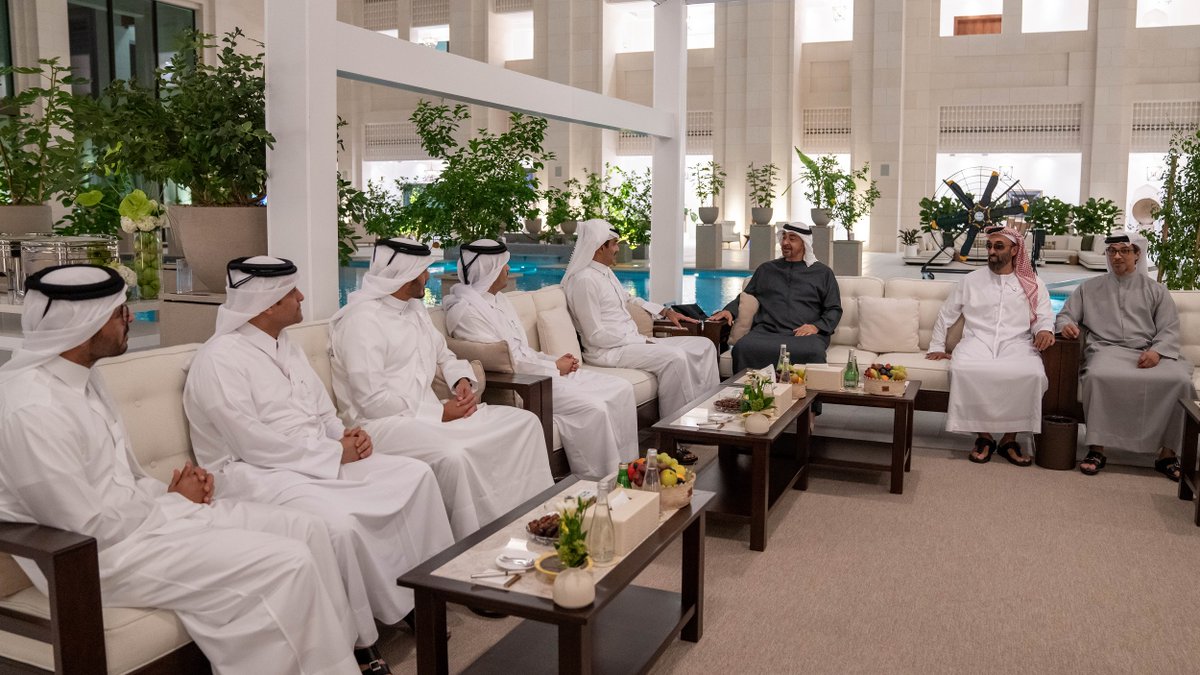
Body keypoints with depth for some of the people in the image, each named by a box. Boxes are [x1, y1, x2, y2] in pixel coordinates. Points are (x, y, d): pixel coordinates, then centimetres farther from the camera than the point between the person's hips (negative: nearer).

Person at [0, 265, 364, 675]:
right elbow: (92, 532, -23)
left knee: (307, 531, -2)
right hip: (105, 556, -9)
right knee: (287, 564, -20)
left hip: (139, 513, 9)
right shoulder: (33, 409, -23)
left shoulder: (78, 375, 7)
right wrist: (174, 501, -8)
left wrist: (170, 491, -1)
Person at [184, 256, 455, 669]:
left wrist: (347, 436, -4)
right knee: (339, 522, -35)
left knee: (415, 475, -5)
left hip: (323, 460, 9)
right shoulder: (219, 359, -14)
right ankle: (400, 607, -13)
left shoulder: (287, 348, 13)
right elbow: (255, 445, -20)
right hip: (257, 474, -8)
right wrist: (335, 452, -15)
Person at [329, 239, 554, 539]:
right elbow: (372, 400, -19)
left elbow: (443, 355, 27)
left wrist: (463, 380, 3)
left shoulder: (415, 308, 15)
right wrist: (440, 412, -16)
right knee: (453, 456, -38)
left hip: (429, 412, 9)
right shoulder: (362, 319, -13)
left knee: (525, 423, -2)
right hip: (385, 422, -9)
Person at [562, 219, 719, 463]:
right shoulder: (584, 280, -15)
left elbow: (629, 299, 33)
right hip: (608, 351, -10)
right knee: (675, 357, -31)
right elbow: (596, 335, -18)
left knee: (704, 346, 3)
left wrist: (665, 311, 21)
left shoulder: (606, 272, 15)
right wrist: (643, 340, -15)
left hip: (632, 342, 10)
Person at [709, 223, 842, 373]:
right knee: (741, 348, -33)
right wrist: (729, 310, 8)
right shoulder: (766, 269, 27)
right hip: (767, 331, 2)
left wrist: (816, 326, -5)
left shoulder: (823, 272, 19)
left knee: (814, 354, -39)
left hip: (804, 334, -2)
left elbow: (834, 309, 15)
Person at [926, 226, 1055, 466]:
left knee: (1033, 374, -34)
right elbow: (946, 314, 20)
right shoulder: (971, 280, 16)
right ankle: (983, 436, -19)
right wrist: (937, 346, 13)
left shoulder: (1033, 285, 16)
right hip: (978, 341, 0)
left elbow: (1044, 316, 10)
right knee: (962, 369, -35)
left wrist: (1045, 330, -14)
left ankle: (1009, 439, -17)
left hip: (1017, 344, 0)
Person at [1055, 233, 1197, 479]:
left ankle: (1167, 452, -18)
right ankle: (1097, 449, -30)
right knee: (1098, 375, -37)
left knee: (1179, 380, -30)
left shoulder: (1155, 290, 19)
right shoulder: (1089, 288, 20)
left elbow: (1169, 330, 11)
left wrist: (1157, 351, -10)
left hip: (1149, 354, 1)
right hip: (1107, 350, -1)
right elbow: (1065, 316, 18)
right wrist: (1066, 325, -8)